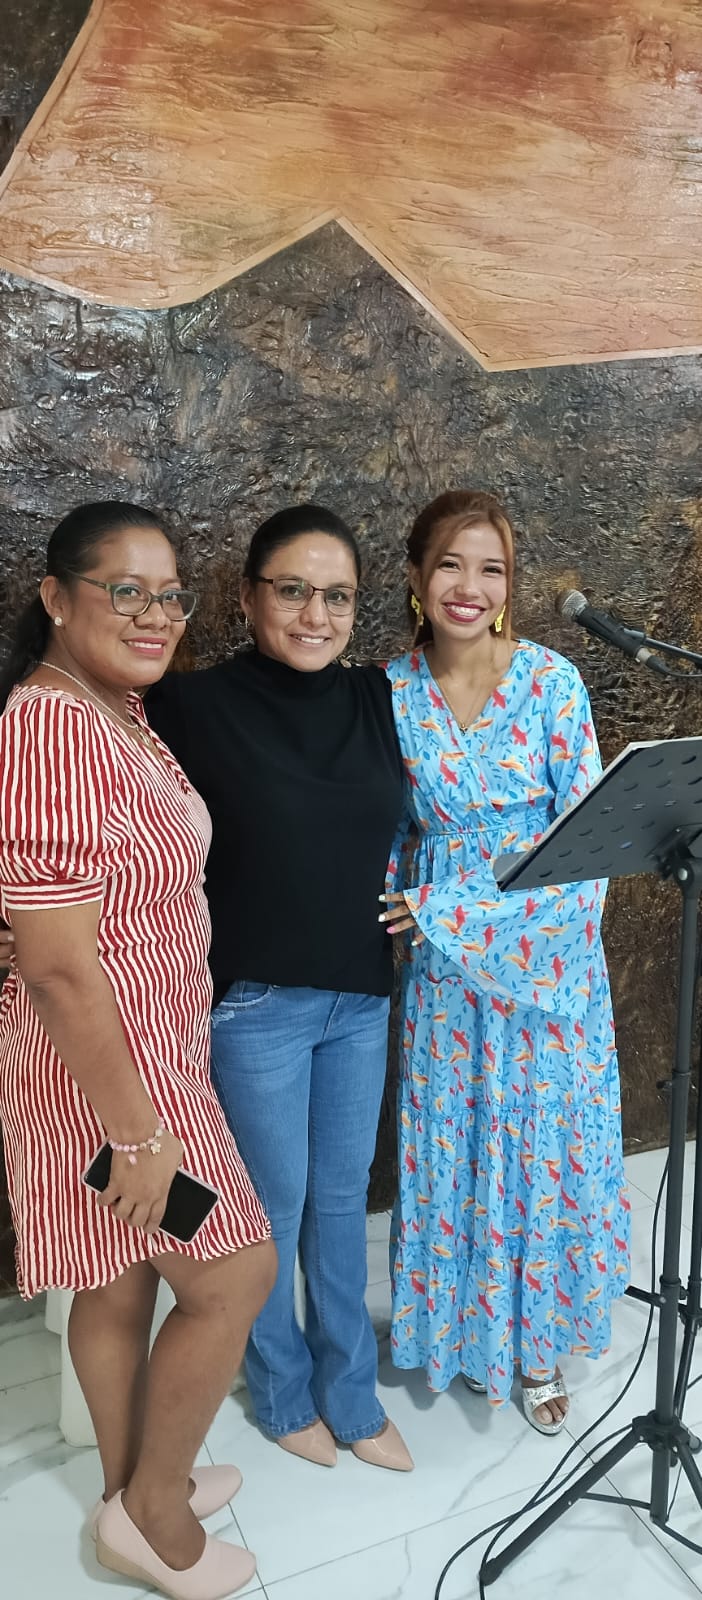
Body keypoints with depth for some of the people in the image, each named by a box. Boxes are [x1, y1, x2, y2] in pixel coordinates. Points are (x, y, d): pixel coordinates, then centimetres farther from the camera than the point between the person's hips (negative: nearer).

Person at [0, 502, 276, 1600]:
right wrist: (138, 1129, -21)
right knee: (234, 1276, 5)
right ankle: (153, 1509, 27)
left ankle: (138, 1486, 42)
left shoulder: (116, 709, 7)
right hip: (107, 1062, -9)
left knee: (124, 1280, 22)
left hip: (151, 1044, 9)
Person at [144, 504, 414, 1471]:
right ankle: (283, 1391, 37)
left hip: (362, 996, 5)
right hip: (255, 1002, -4)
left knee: (343, 1196, 18)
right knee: (275, 1203, 12)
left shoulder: (377, 700, 1)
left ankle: (350, 1394, 37)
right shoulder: (197, 706, -13)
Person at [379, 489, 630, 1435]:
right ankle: (464, 1329, 35)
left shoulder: (551, 680, -9)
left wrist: (452, 909, -16)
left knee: (545, 1143, 9)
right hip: (443, 965, 2)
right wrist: (394, 922, -2)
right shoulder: (392, 693, -3)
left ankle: (536, 1340, 32)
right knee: (453, 1143, 12)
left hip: (549, 955, -1)